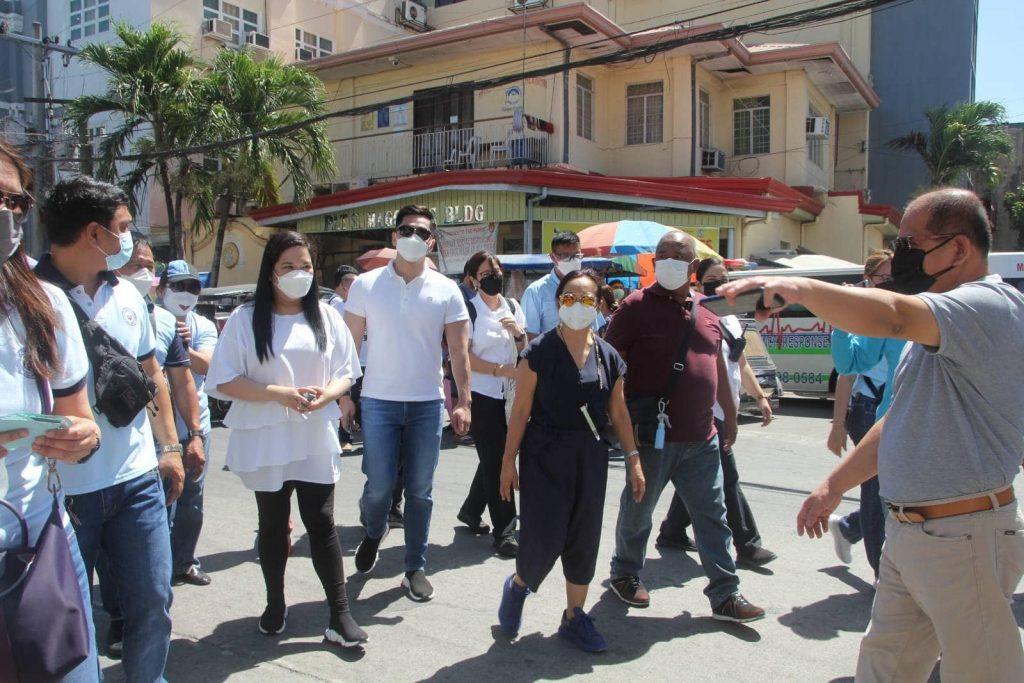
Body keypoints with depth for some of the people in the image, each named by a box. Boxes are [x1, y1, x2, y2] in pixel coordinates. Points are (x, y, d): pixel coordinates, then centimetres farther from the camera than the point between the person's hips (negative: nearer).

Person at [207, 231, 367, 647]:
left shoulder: (326, 317, 4)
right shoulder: (246, 319, -4)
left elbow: (345, 373, 6)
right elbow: (224, 381, -7)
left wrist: (325, 395, -16)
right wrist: (279, 394, -19)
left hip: (316, 441, 1)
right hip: (266, 441, -1)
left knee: (321, 523, 2)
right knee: (273, 524, 14)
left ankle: (340, 613, 10)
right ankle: (275, 604, 33)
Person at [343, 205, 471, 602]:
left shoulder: (446, 290, 1)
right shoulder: (366, 285, 1)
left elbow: (458, 350, 0)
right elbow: (350, 343, 4)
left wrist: (464, 401, -7)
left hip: (427, 403, 1)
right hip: (378, 401, 0)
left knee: (420, 491, 7)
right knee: (380, 485, -1)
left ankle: (416, 568, 23)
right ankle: (373, 532, 33)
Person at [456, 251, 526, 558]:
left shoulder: (512, 306, 10)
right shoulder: (469, 310, -7)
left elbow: (525, 351, 15)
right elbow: (464, 357, -12)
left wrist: (517, 332, -6)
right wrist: (501, 369, -16)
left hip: (509, 394, 6)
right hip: (481, 394, -6)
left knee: (494, 457, 14)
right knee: (495, 461, -3)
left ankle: (471, 511, 35)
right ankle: (504, 530, 4)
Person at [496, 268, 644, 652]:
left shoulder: (609, 357, 4)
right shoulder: (540, 352, -9)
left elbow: (618, 412, 10)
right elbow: (521, 410, -7)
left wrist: (633, 459, 7)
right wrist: (508, 460, -6)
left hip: (590, 455, 4)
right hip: (545, 454, -4)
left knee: (584, 540, 10)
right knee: (544, 538, -4)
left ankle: (574, 617, 28)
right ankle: (518, 586, 29)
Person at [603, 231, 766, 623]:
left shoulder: (706, 315, 11)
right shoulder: (637, 306, -7)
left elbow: (718, 369, 22)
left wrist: (730, 416, 24)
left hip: (701, 439, 5)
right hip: (653, 438, -5)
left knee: (713, 517, 8)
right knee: (637, 512, 11)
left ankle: (725, 595, 17)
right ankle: (624, 574, 33)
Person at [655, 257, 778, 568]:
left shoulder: (732, 321, 15)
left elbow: (742, 364, 23)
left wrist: (760, 396, 17)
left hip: (724, 412, 9)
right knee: (728, 479, -4)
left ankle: (672, 532, 28)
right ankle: (747, 545, 6)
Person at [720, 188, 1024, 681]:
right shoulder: (938, 324, 15)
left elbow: (887, 315, -39)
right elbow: (902, 422, 20)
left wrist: (797, 286, -29)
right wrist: (835, 484, 18)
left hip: (964, 536, -9)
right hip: (905, 530, 9)